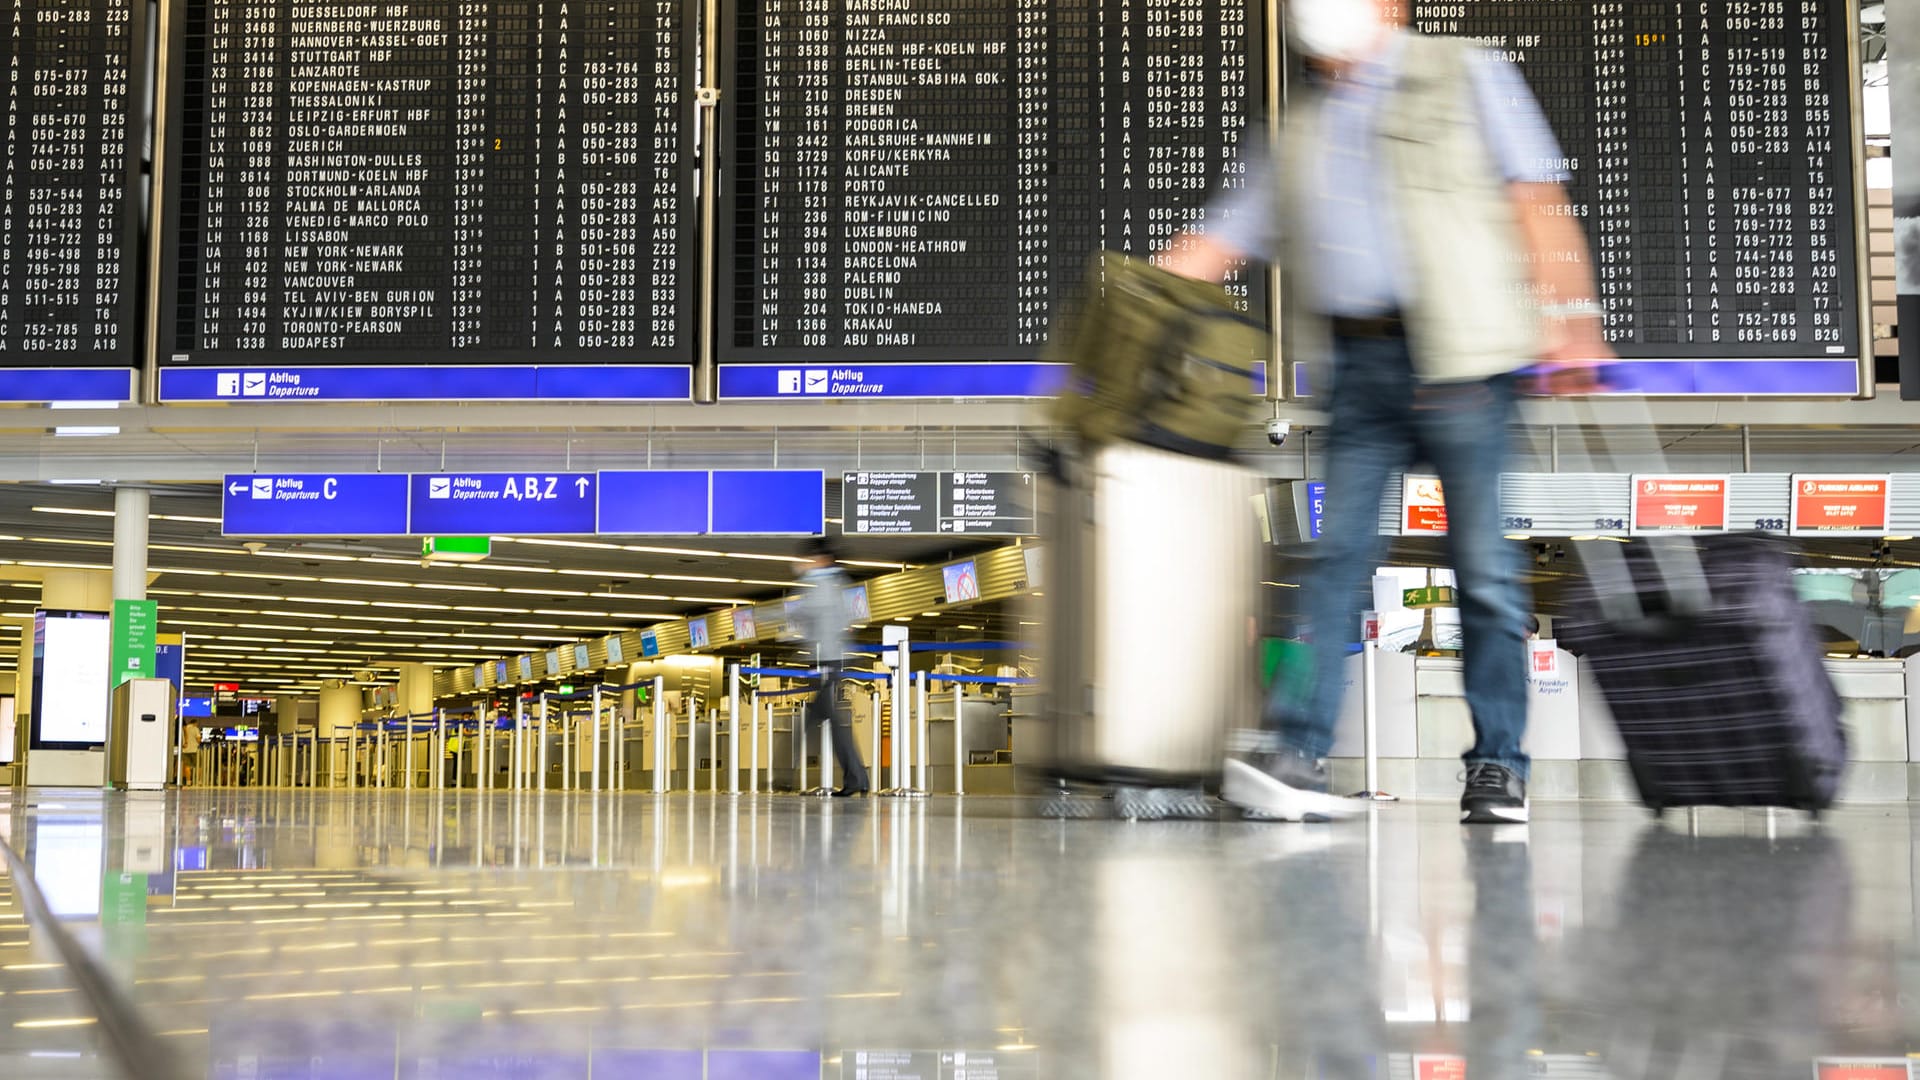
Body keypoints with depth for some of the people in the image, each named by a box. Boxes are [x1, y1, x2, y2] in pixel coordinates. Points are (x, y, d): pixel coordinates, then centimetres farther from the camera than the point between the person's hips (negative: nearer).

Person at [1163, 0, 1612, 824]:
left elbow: (1537, 200, 3)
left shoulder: (1468, 76, 11)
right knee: (1338, 554, -5)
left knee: (1483, 563, -2)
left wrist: (1570, 319, -8)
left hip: (1453, 355, -4)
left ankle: (1497, 766, 5)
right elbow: (1214, 246, 20)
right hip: (1355, 366, 4)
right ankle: (1298, 754, -8)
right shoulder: (1299, 131, 22)